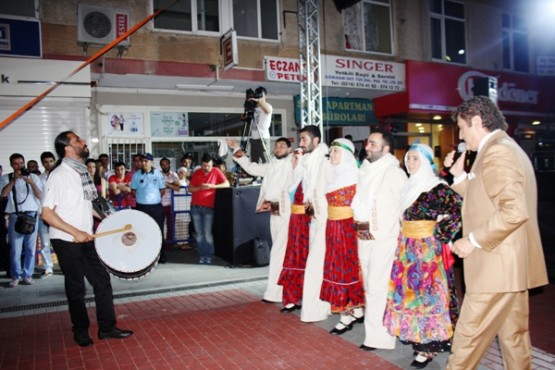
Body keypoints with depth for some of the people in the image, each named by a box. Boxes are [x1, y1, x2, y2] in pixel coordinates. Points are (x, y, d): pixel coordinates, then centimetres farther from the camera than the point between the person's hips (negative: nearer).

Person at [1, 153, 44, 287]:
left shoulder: (33, 177, 7)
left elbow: (40, 196, -1)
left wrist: (31, 183, -16)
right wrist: (14, 179, -15)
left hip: (31, 215, 0)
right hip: (15, 216, 0)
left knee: (30, 248, 3)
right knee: (15, 249, -2)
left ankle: (28, 275, 12)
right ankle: (15, 276, 8)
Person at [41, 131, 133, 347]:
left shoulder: (83, 172, 7)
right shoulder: (59, 175, -16)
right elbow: (47, 214, -19)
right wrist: (75, 232, -22)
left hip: (86, 238, 7)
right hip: (66, 241, -7)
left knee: (102, 280, 8)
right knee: (76, 287, 7)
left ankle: (107, 327, 20)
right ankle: (81, 332, 26)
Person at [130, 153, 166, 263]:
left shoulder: (158, 174, 0)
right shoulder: (137, 175, 1)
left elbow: (162, 190, 6)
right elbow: (133, 190, 8)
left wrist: (154, 198, 3)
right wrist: (142, 198, 3)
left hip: (156, 207, 0)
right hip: (141, 207, 0)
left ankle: (160, 256, 15)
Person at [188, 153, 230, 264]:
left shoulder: (216, 171, -1)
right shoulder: (197, 173, 7)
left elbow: (227, 184, -7)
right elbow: (190, 189, 7)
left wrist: (212, 186, -17)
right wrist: (200, 187, -13)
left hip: (208, 207, -3)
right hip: (195, 207, 3)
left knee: (207, 234, -8)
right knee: (199, 234, 6)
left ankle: (209, 256, 3)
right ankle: (202, 255, 15)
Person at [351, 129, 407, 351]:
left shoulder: (394, 172, -9)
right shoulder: (365, 170, 13)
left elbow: (403, 206, -13)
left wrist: (378, 231, -13)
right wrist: (359, 227, 12)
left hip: (383, 237, -7)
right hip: (363, 236, 8)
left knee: (378, 286, -4)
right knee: (369, 284, 14)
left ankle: (378, 336, 6)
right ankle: (375, 328, 27)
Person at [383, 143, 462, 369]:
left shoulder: (438, 187, -12)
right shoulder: (409, 186, 12)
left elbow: (459, 211, -20)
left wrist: (441, 234, -15)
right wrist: (404, 238, 13)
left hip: (428, 248, -7)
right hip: (407, 248, 7)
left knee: (427, 292, -1)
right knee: (408, 291, 10)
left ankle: (429, 345, 9)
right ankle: (415, 335, 24)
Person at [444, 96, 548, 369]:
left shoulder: (495, 152, -16)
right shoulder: (507, 149, 17)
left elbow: (514, 211, -27)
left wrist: (473, 240, -20)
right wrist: (459, 175, 12)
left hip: (496, 267, -11)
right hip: (511, 267, 11)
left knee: (468, 337, -1)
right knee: (514, 338, 17)